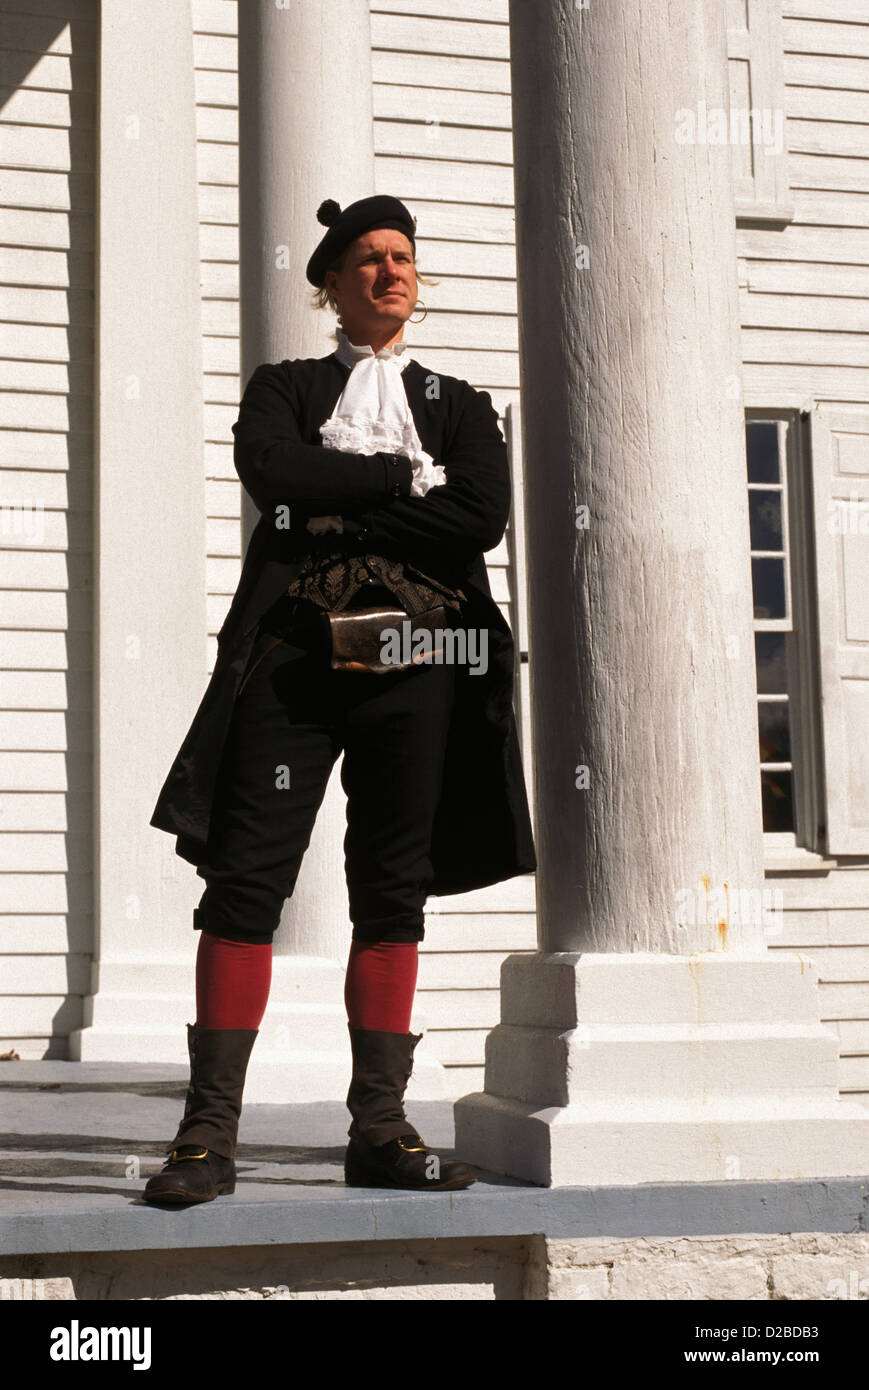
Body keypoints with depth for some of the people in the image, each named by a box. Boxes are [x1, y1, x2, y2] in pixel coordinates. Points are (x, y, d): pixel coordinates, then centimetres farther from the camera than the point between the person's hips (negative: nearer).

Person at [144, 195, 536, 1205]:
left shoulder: (459, 404, 19)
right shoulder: (282, 388, 16)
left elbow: (482, 517, -2)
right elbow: (272, 475, -7)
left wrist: (337, 512, -6)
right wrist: (407, 476, -3)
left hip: (417, 658, 2)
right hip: (295, 653, -2)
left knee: (394, 889, 2)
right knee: (245, 876, -9)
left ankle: (379, 1130, 8)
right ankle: (210, 1131, -6)